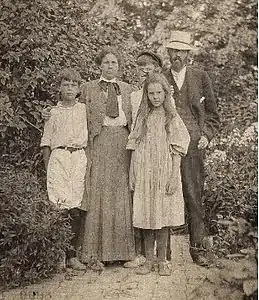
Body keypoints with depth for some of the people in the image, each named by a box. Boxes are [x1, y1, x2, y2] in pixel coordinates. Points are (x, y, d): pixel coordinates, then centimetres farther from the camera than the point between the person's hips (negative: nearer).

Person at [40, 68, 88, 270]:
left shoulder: (85, 110, 13)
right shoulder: (53, 112, 12)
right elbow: (46, 143, 12)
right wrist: (47, 168, 3)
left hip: (80, 158, 1)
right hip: (58, 157, -1)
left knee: (77, 208, -3)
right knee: (60, 206, -10)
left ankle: (73, 255, 6)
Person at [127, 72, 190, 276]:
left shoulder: (172, 118, 1)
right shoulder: (142, 118, 7)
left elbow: (176, 152, -2)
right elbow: (135, 149, 8)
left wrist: (173, 178, -9)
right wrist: (132, 176, 4)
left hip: (164, 173, -2)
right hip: (144, 174, 2)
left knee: (163, 216, 2)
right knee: (146, 217, 5)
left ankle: (162, 261, 14)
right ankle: (149, 259, 16)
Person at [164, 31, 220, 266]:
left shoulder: (200, 77, 10)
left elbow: (212, 113, 15)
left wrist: (206, 135, 1)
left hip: (193, 144, 0)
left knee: (194, 197, -1)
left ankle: (198, 248, 9)